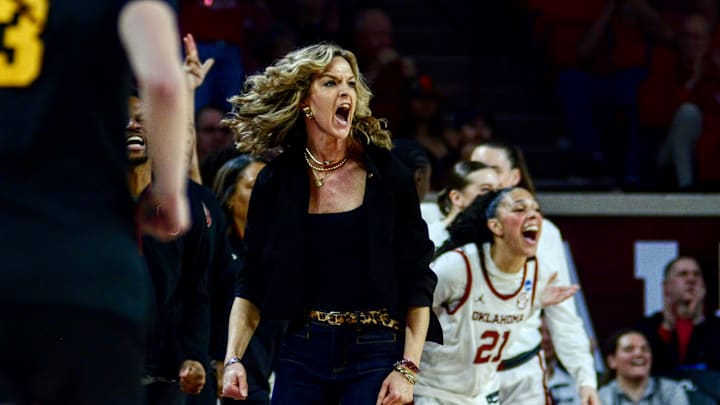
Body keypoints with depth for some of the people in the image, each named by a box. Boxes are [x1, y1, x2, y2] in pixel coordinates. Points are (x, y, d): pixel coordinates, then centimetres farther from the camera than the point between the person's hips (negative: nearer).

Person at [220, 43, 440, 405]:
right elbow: (252, 283, 6)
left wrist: (408, 369, -9)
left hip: (375, 354, -2)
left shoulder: (387, 175, -1)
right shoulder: (275, 182, 3)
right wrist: (233, 358, -7)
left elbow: (417, 280, -1)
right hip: (303, 352, 2)